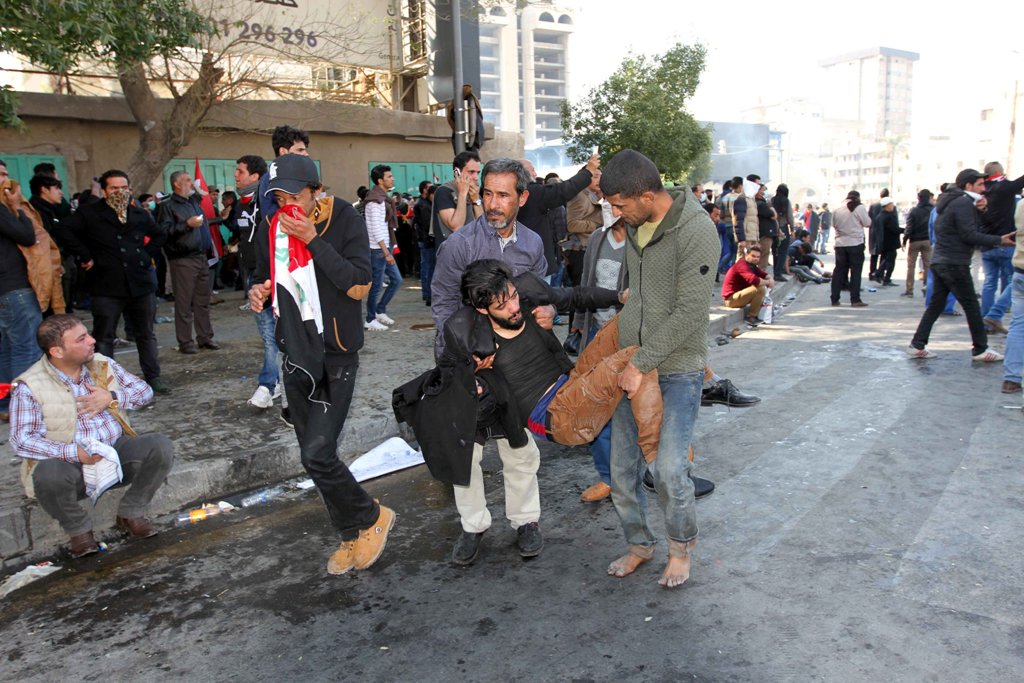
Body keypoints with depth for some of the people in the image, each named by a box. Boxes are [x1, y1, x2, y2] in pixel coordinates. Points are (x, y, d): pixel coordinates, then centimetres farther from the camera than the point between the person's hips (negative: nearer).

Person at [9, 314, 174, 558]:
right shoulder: (29, 387, -9)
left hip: (117, 452, 3)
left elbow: (144, 391, 7)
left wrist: (112, 398, -13)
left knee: (161, 446, -22)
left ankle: (131, 513, 0)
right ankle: (78, 529, -5)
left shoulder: (102, 364, 4)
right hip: (69, 464, -3)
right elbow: (22, 441, -15)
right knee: (47, 474, -37)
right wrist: (73, 453, -27)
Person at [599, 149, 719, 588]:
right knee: (622, 468, 8)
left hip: (677, 368, -6)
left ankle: (681, 546, 20)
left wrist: (643, 364, -18)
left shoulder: (696, 231, -17)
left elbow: (690, 313, -20)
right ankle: (639, 543, 31)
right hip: (632, 363, 7)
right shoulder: (634, 225, 6)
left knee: (669, 469, -9)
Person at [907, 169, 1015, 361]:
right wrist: (999, 240, -16)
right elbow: (969, 235, -19)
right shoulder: (964, 203, -13)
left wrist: (977, 209, 10)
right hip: (955, 264, -9)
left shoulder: (950, 201, 18)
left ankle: (917, 345, 6)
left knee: (936, 304, 9)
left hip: (940, 261, 9)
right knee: (971, 306, 0)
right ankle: (980, 350, 7)